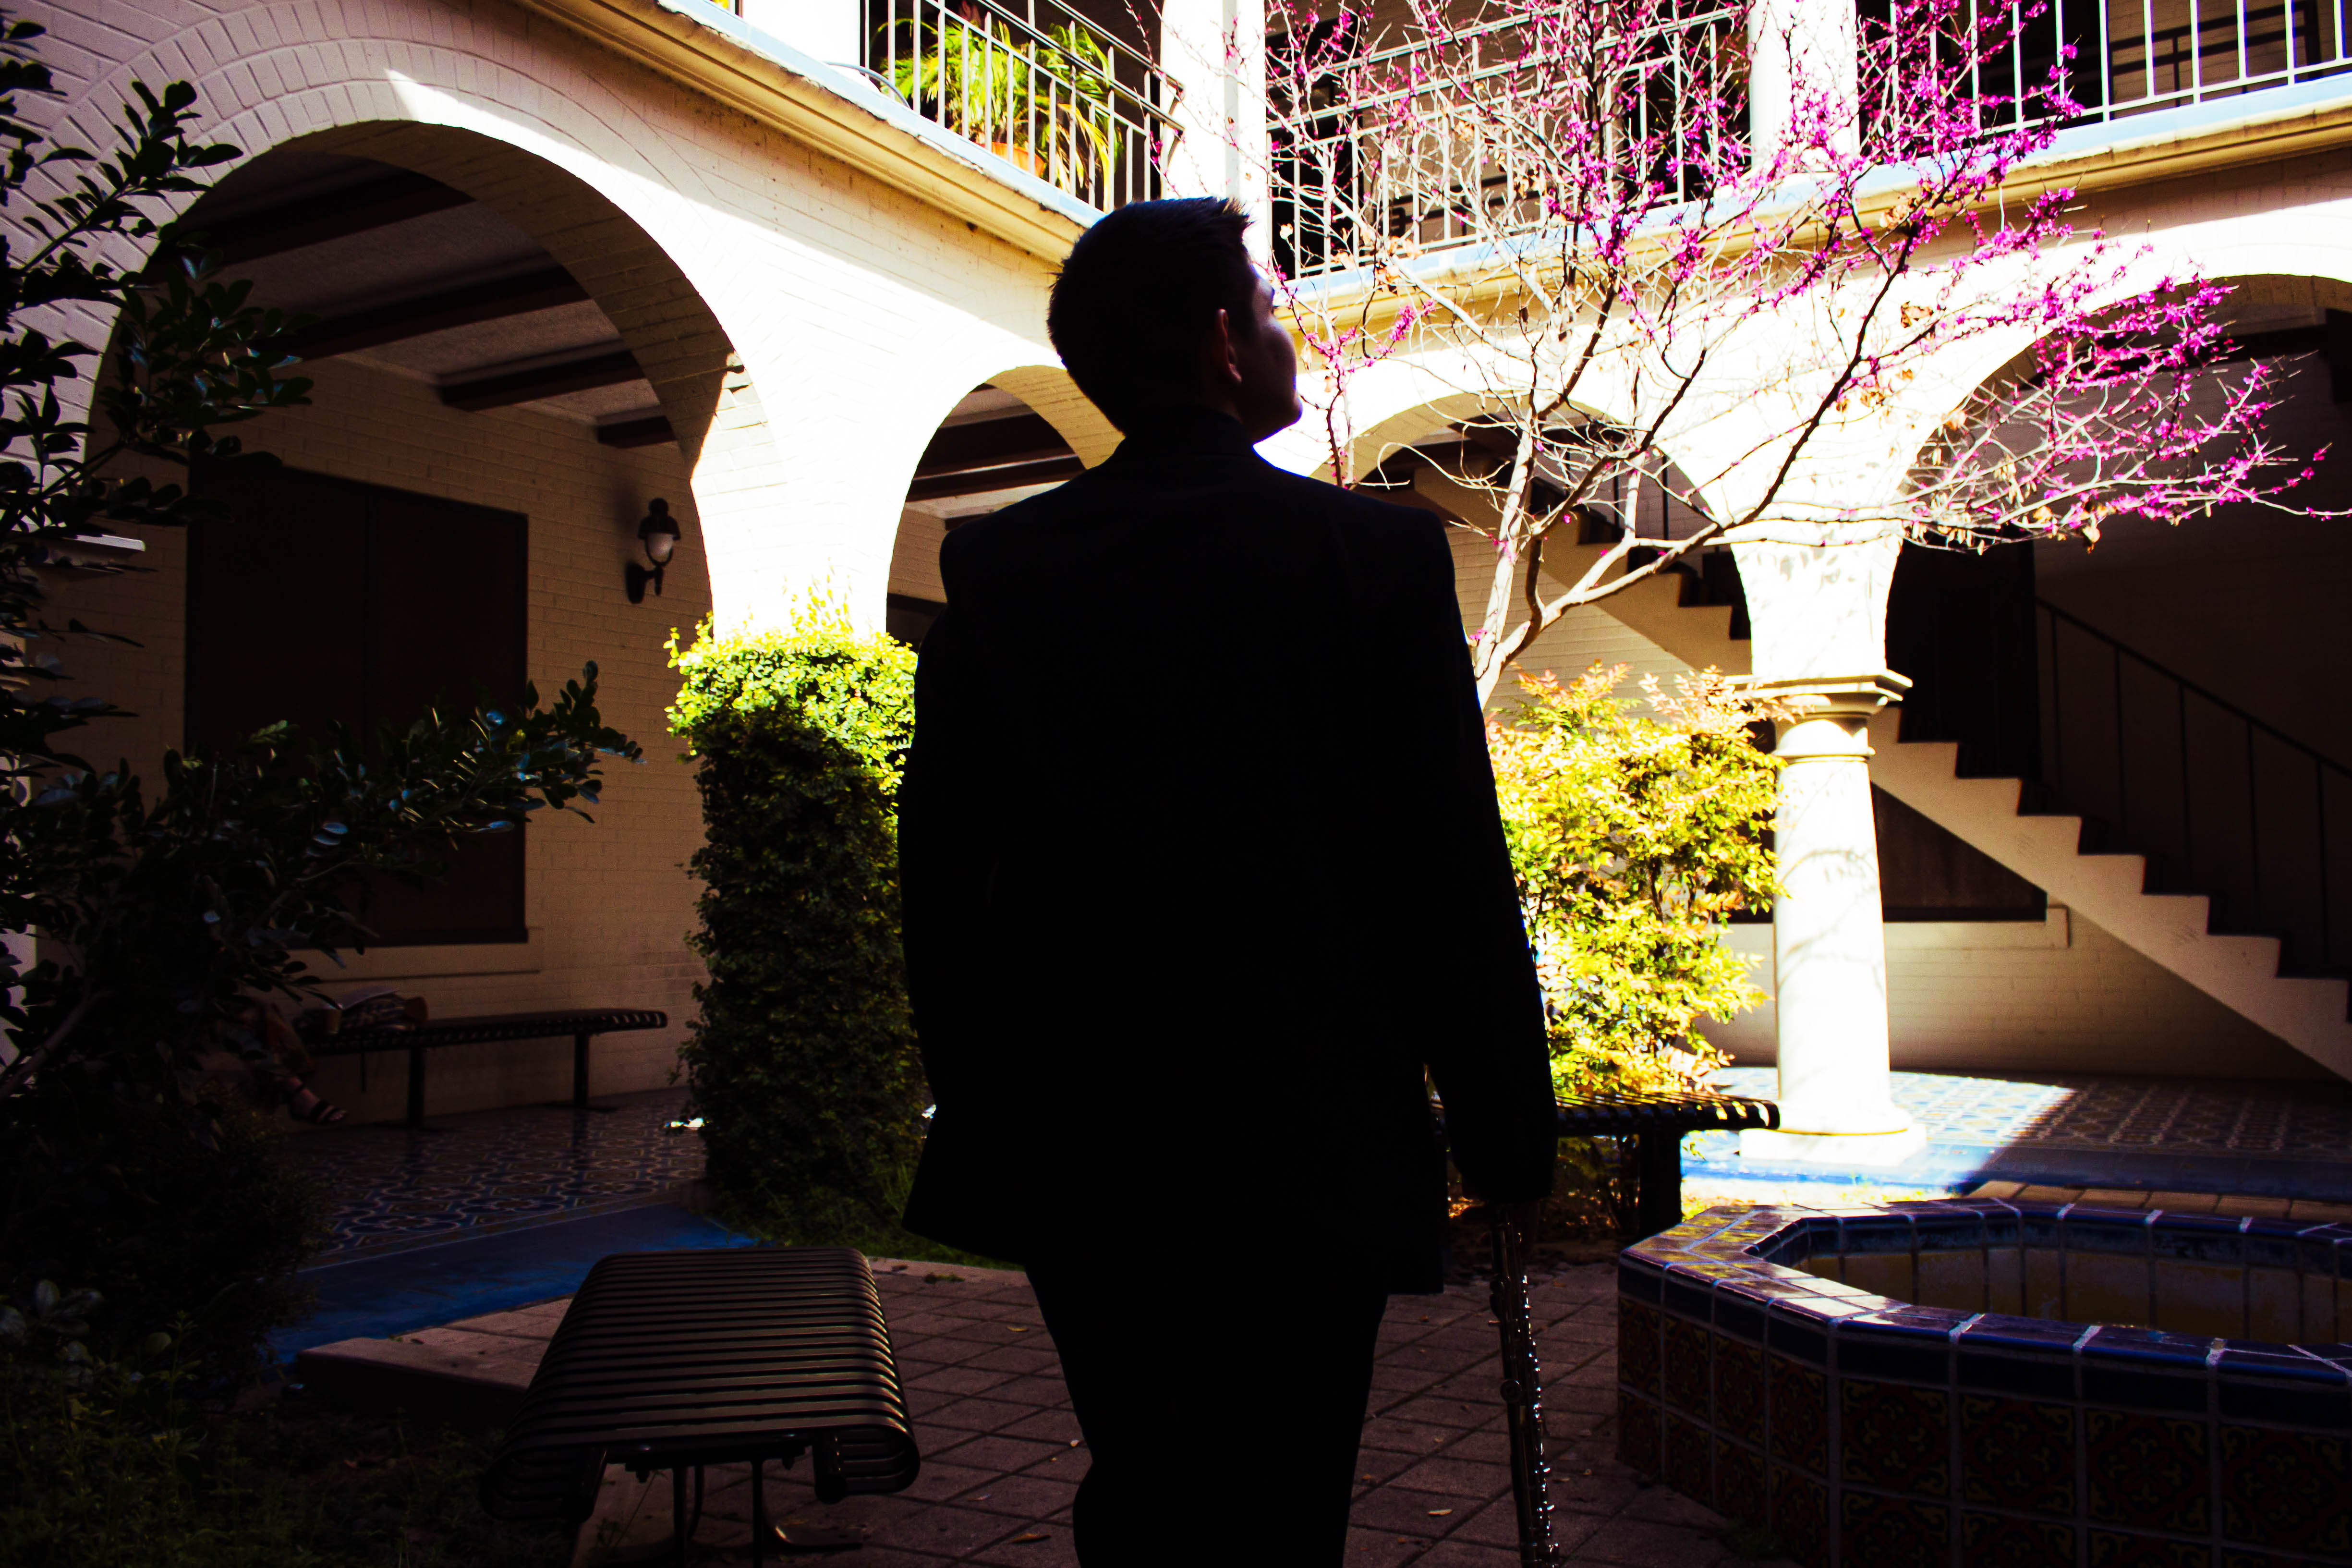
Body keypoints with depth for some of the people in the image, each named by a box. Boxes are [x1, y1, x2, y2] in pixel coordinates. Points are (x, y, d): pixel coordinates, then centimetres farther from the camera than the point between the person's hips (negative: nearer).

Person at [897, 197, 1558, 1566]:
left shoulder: (996, 567, 1)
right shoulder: (1377, 552, -9)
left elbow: (941, 873, 4)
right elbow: (1455, 879, -9)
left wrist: (980, 1099, 15)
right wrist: (1508, 1142, 1)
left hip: (1070, 1149, 4)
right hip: (1303, 1148, -3)